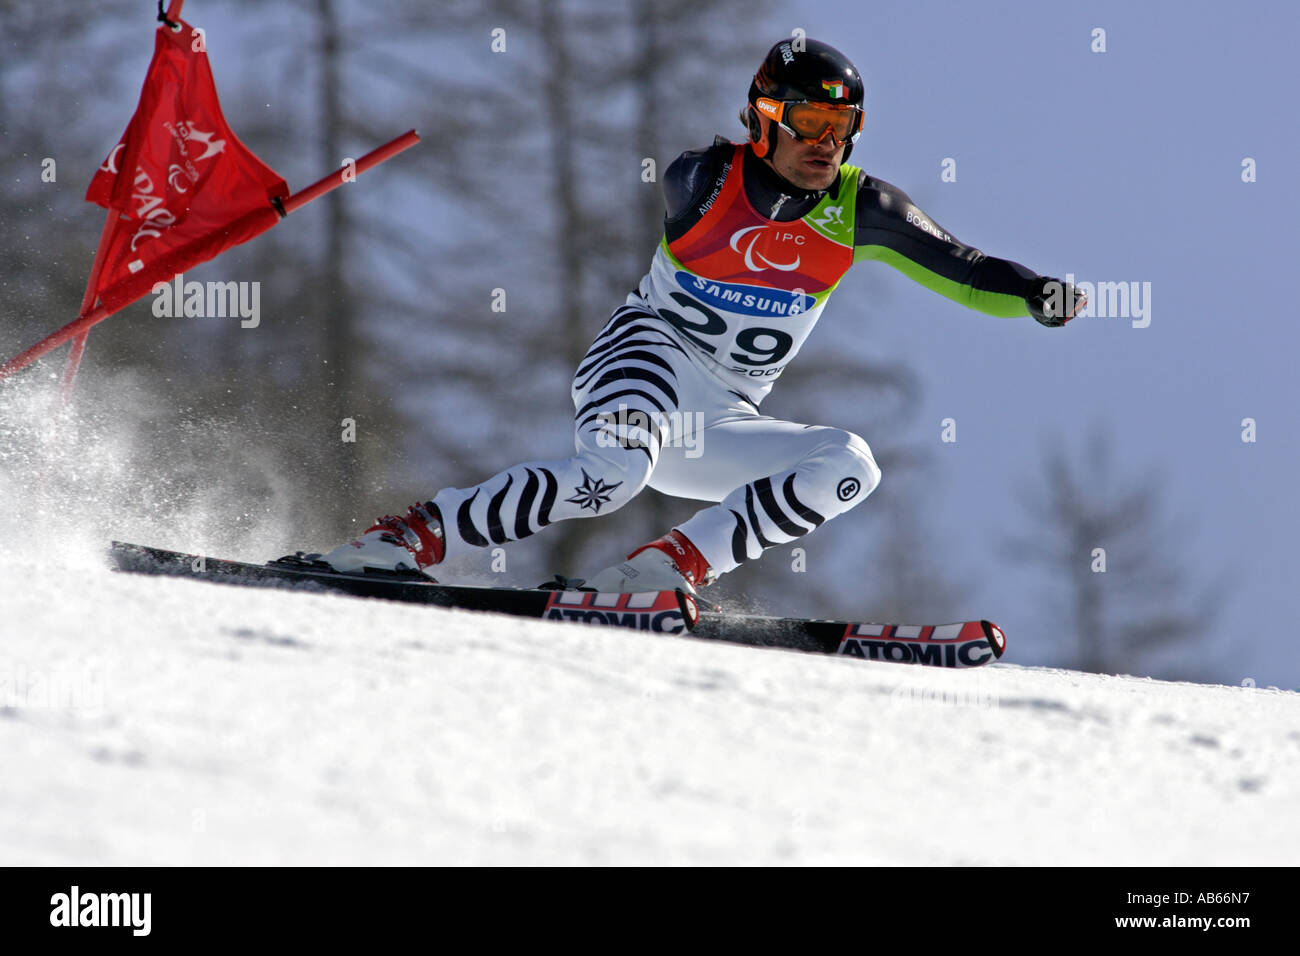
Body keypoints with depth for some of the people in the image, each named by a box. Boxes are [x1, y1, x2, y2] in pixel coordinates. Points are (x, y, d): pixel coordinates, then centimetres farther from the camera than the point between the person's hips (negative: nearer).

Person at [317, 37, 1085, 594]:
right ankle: (419, 536, -27)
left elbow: (961, 270, 2)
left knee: (849, 467, -17)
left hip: (719, 426, 5)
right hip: (649, 357, -5)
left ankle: (676, 564, -24)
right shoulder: (707, 180, -7)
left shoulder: (859, 208, 1)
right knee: (613, 475, -36)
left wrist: (1035, 296, -15)